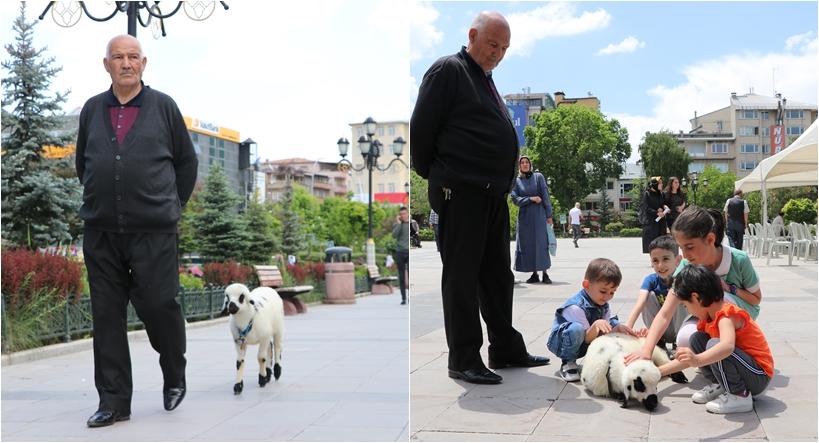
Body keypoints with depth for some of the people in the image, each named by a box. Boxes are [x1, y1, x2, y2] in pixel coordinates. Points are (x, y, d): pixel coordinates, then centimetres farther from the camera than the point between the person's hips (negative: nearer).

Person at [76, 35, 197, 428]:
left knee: (158, 306, -3)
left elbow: (186, 162, 11)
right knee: (107, 315, 4)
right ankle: (114, 402, 13)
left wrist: (172, 205, 10)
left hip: (153, 230, -3)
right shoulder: (92, 109, 12)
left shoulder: (164, 107, 4)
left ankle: (174, 378, 24)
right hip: (101, 232, 3)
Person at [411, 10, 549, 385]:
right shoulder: (448, 70, -5)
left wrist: (504, 182, 19)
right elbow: (421, 129, -10)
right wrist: (431, 173, 0)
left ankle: (505, 349, 25)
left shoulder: (486, 80, 22)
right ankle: (464, 360, 4)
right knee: (461, 276, -3)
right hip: (460, 193, -9)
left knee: (498, 274, 14)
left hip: (493, 194, 9)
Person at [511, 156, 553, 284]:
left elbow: (545, 195, 0)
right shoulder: (516, 181, 8)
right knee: (527, 245, -1)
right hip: (524, 216, 2)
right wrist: (531, 199, -12)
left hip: (539, 215, -2)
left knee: (541, 243, -6)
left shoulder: (538, 177, 4)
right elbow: (515, 199, -1)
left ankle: (545, 273, -5)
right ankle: (534, 274, 4)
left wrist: (549, 215, -4)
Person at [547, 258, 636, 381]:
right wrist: (596, 326, -47)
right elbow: (587, 339, -27)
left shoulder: (604, 305, -2)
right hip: (561, 342, -7)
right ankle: (568, 363, -16)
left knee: (615, 324, 0)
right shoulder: (576, 306, -28)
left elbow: (606, 330, -7)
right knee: (576, 329, -40)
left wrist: (618, 327, -28)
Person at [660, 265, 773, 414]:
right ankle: (720, 385, 2)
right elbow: (691, 358, 12)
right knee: (697, 339, 3)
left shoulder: (726, 316, -22)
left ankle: (740, 396, -16)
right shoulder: (708, 320, 8)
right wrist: (658, 371, 9)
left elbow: (727, 346, -45)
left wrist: (698, 360, -60)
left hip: (759, 377, -9)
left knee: (714, 344, -30)